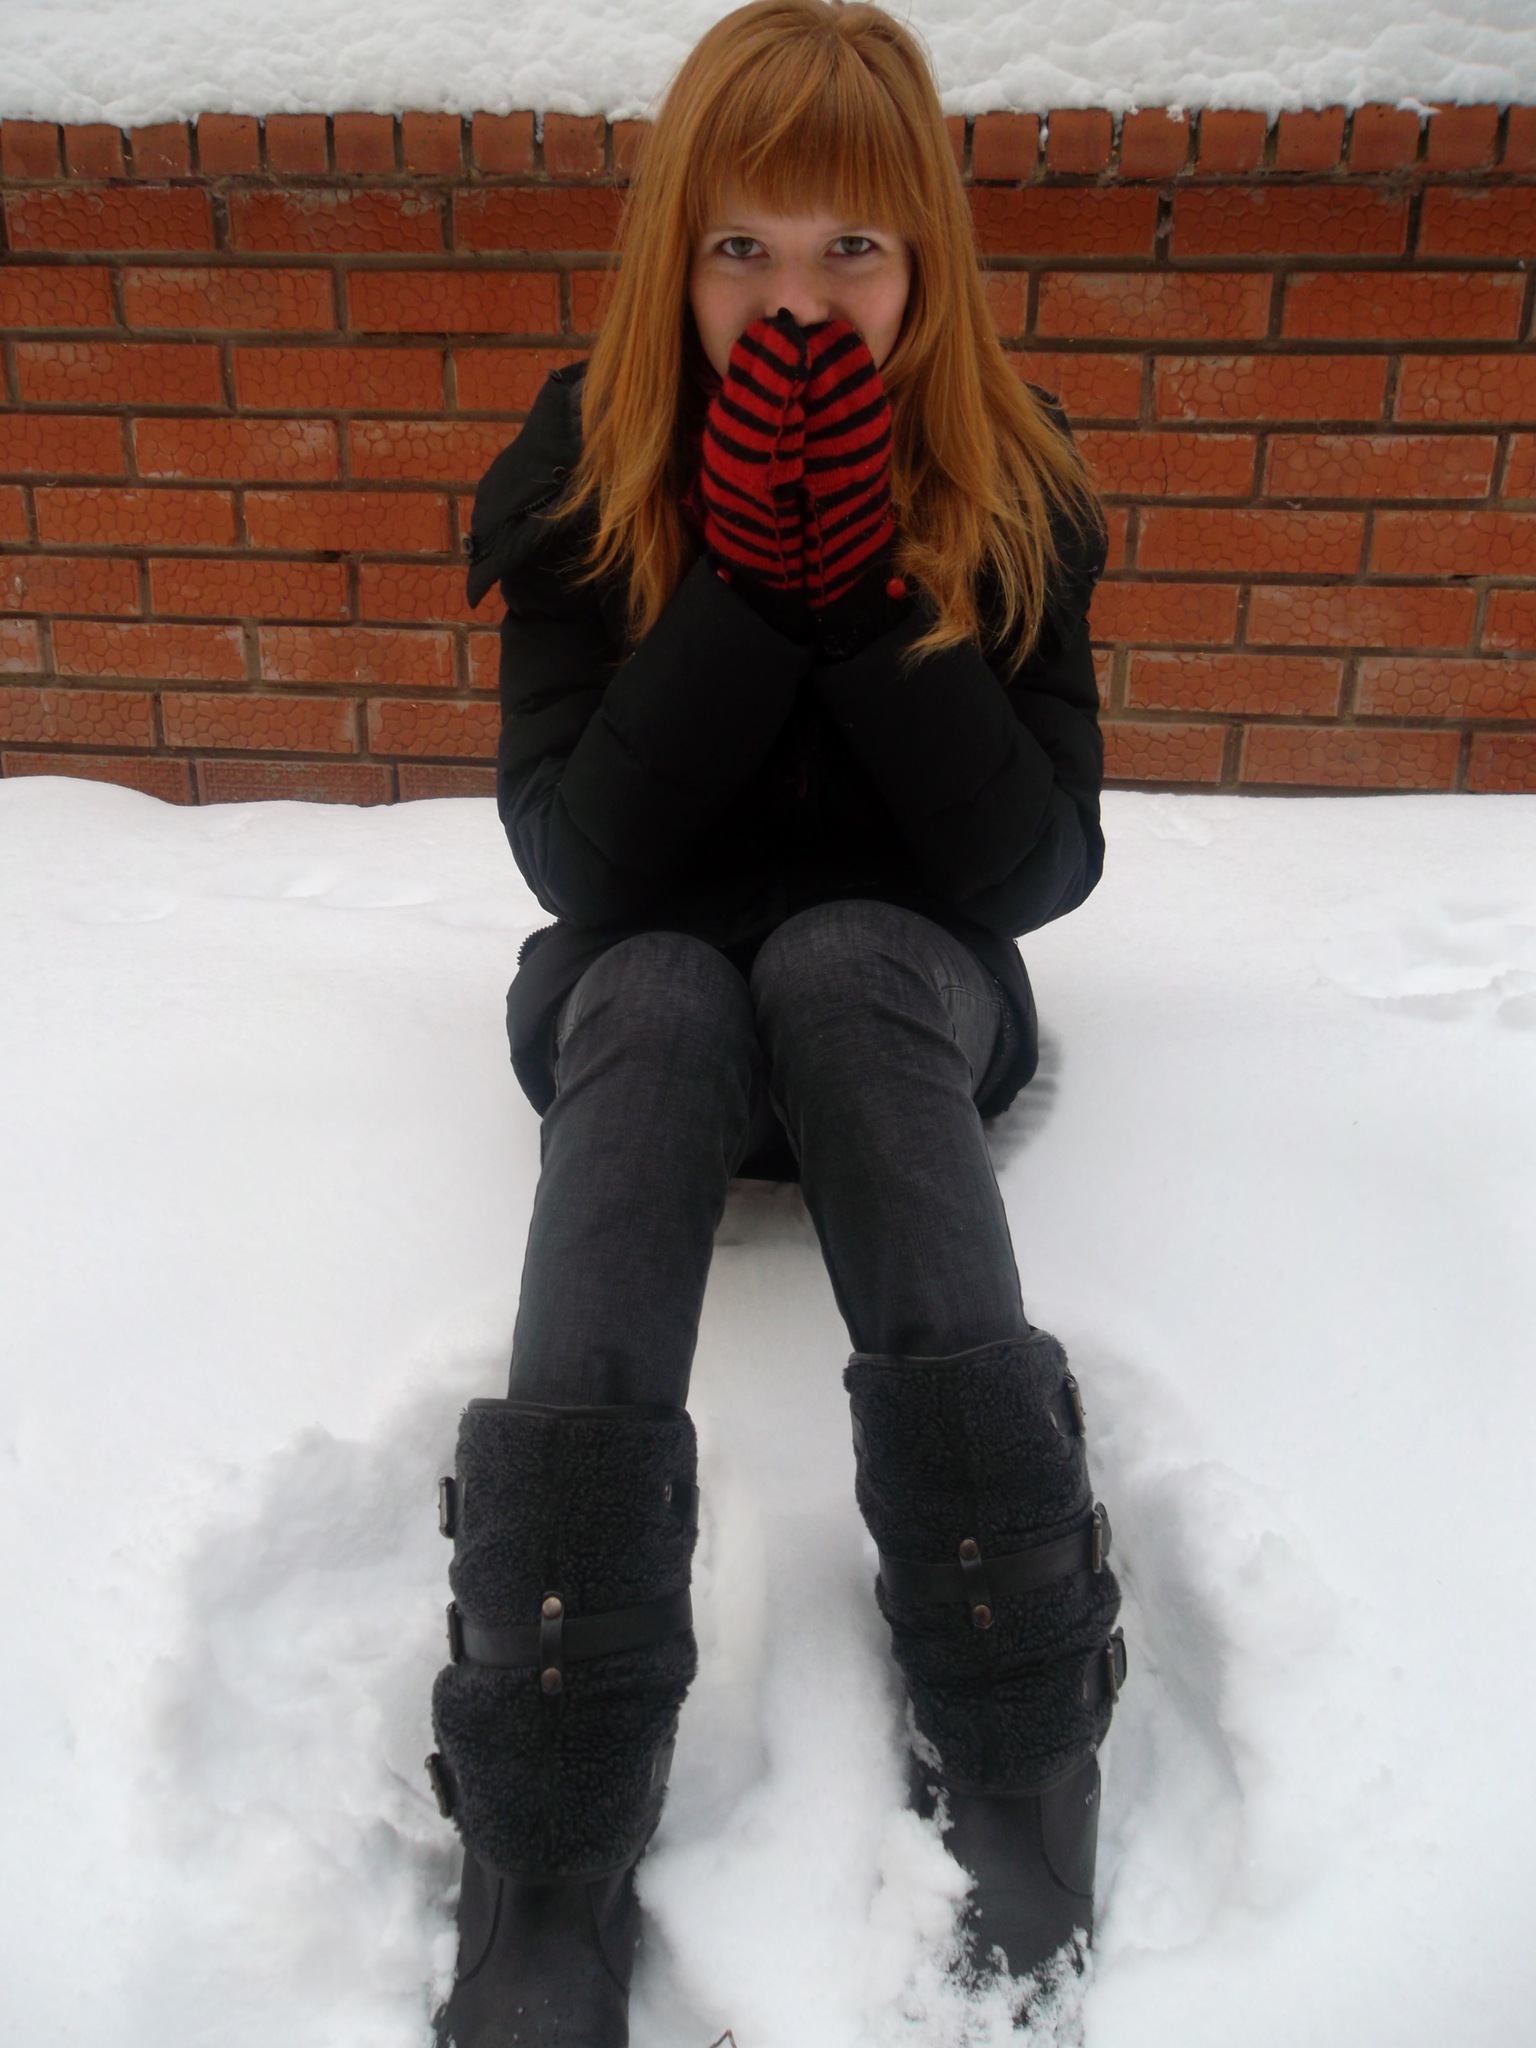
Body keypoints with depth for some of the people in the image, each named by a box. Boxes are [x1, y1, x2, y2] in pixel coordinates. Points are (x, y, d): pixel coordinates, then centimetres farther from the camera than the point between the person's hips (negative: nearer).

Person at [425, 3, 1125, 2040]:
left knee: (843, 955, -33)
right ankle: (542, 1873, -36)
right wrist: (743, 580, -24)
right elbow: (585, 859, -15)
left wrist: (875, 587, -22)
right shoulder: (581, 472, -6)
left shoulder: (1007, 484, -5)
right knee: (653, 993, -34)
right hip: (650, 990, 0)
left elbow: (1039, 866, -13)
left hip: (907, 988, 0)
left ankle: (1025, 1761, -34)